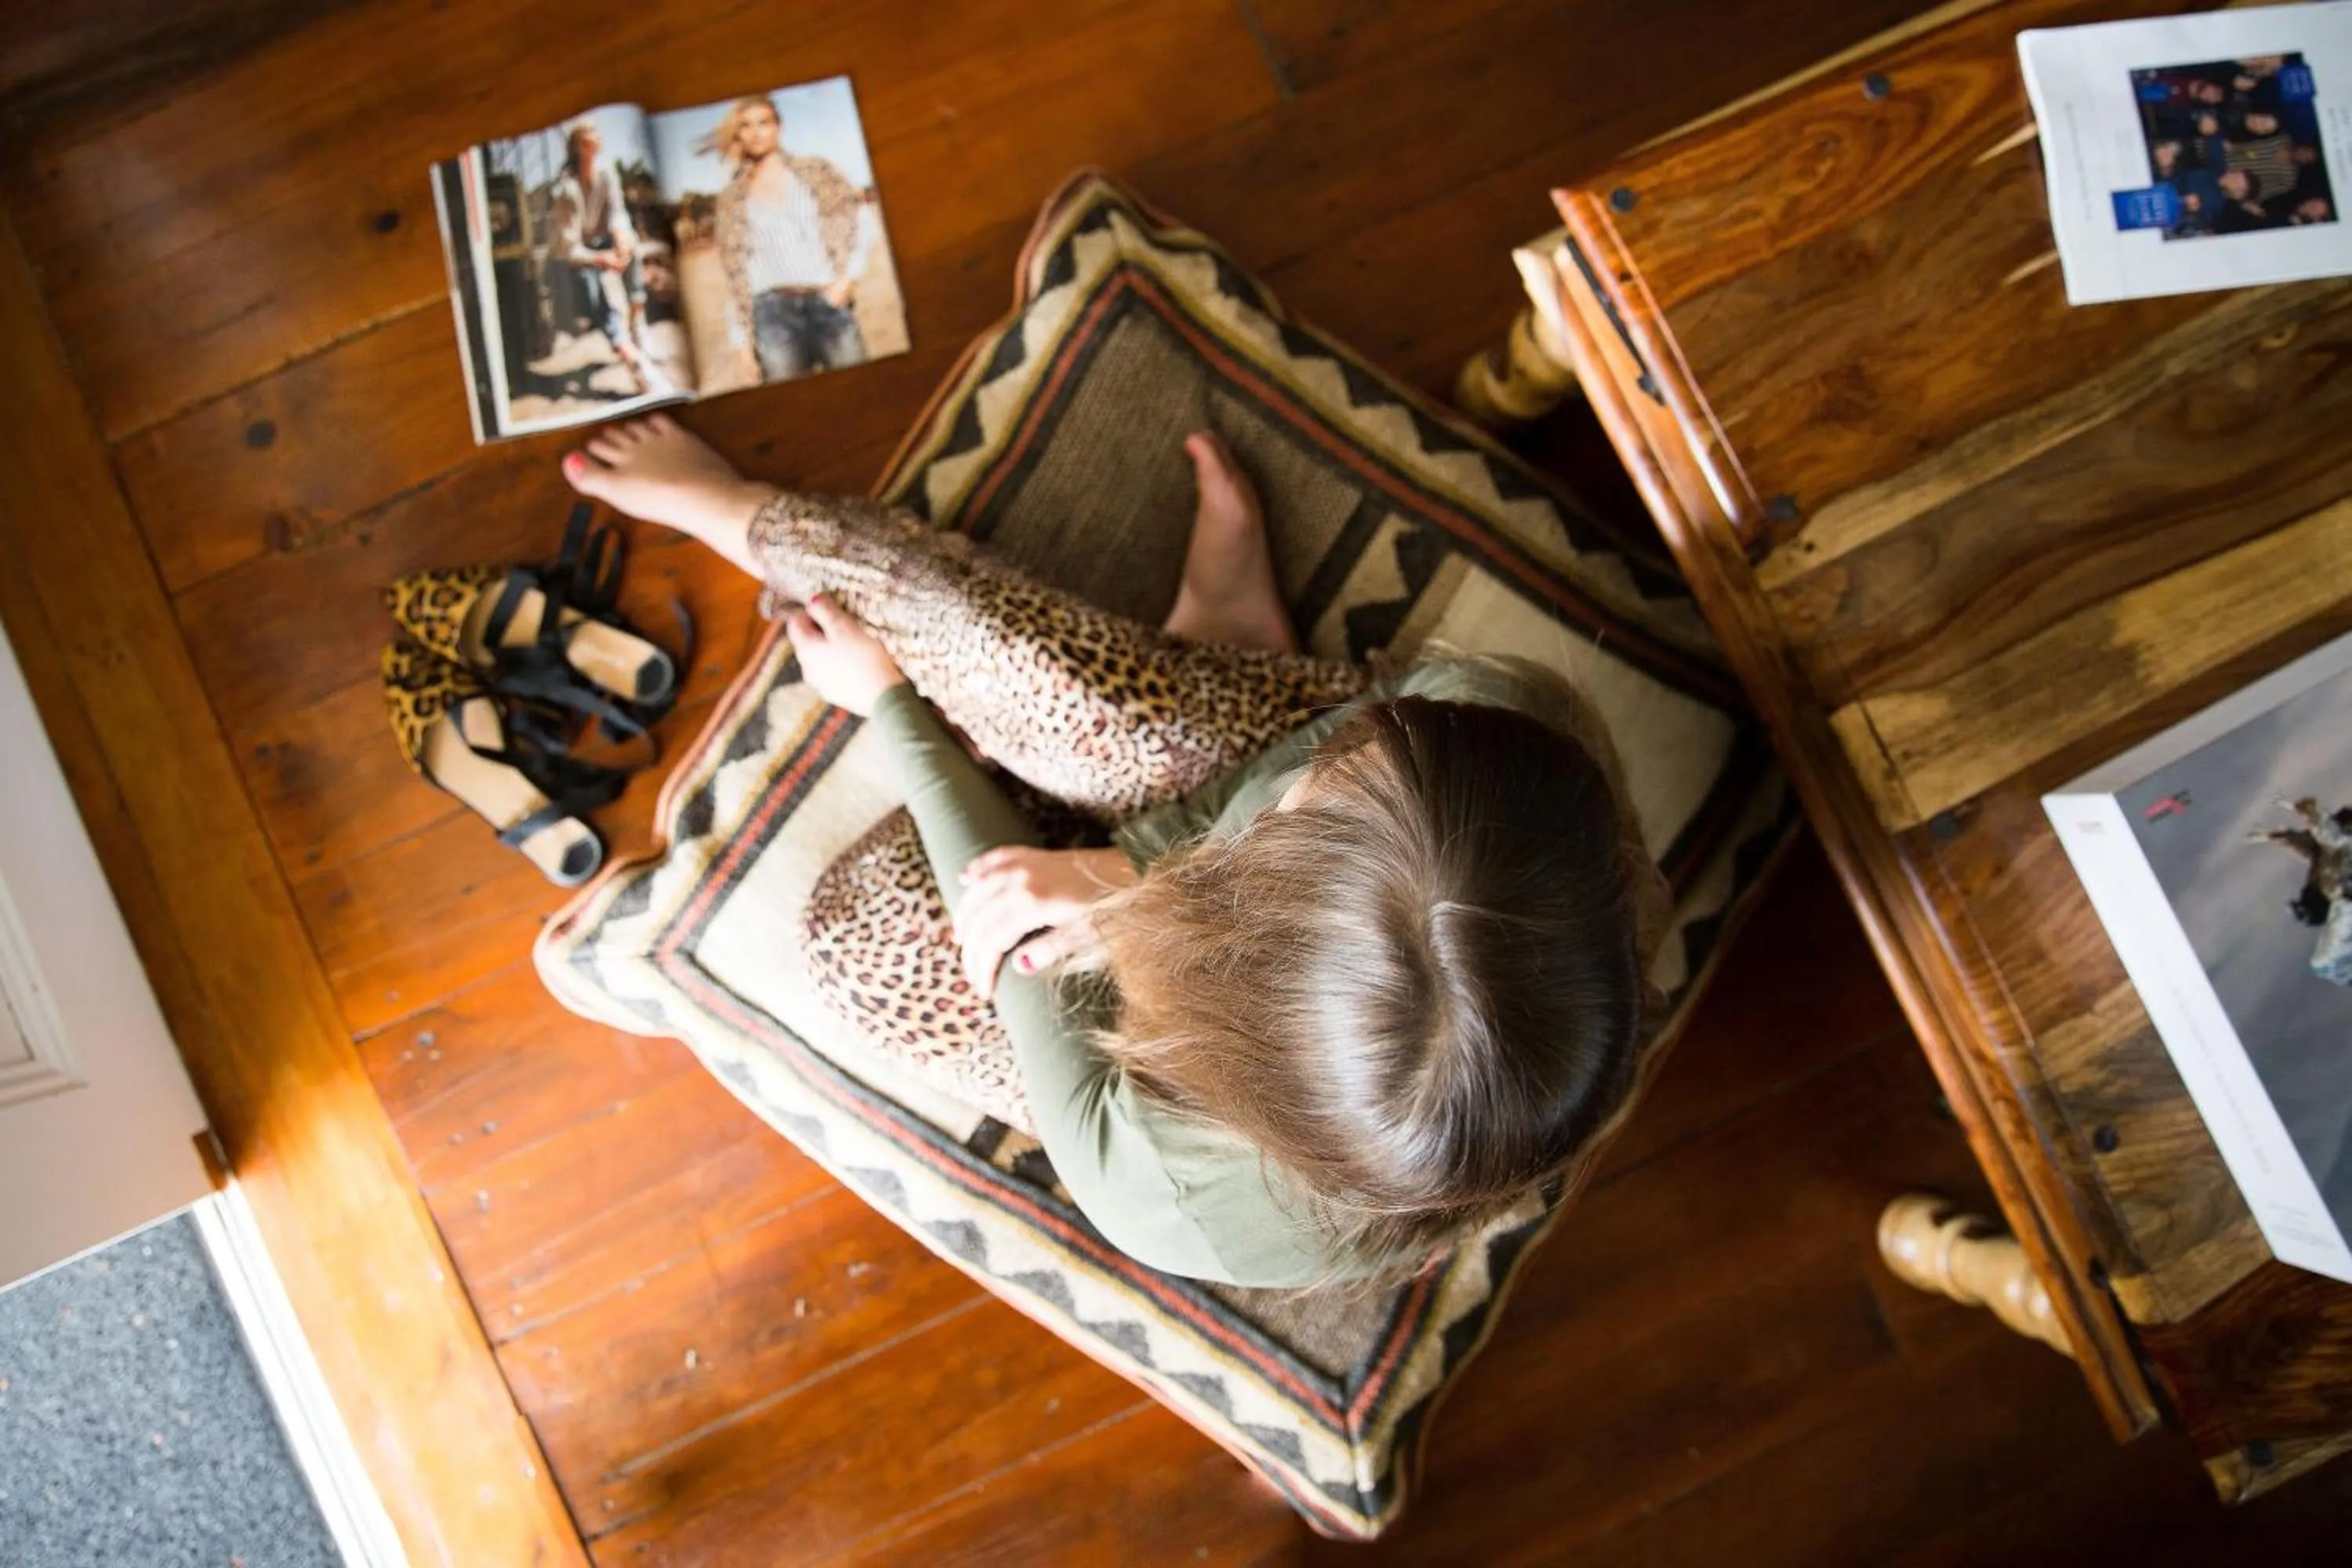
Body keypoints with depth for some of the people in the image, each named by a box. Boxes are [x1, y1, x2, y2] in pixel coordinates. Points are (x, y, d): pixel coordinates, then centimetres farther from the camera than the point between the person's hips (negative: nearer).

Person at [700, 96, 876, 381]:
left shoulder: (816, 172, 11)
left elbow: (863, 225, 8)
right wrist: (743, 335, 5)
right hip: (774, 310, 0)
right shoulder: (732, 199, 13)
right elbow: (736, 269, 11)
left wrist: (848, 278, -5)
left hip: (829, 302, 0)